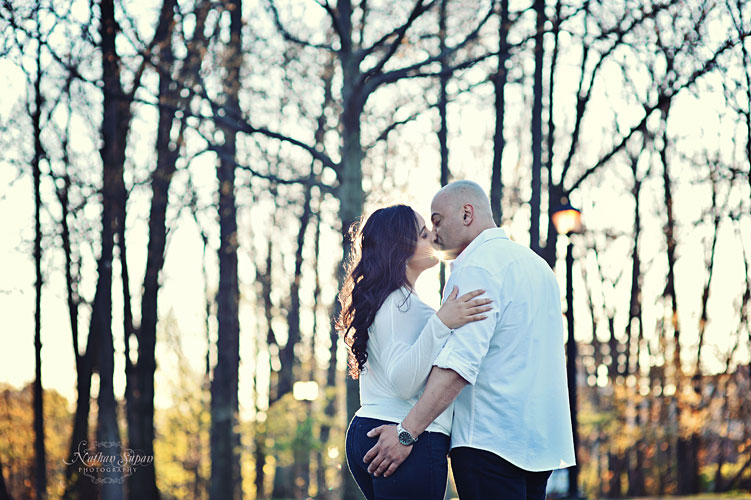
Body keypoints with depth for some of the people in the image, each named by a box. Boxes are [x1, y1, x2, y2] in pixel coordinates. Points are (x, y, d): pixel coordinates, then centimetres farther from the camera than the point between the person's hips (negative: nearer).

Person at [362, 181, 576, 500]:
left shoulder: (478, 266, -11)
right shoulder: (534, 262, 19)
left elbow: (461, 361, -22)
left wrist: (408, 431, -25)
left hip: (492, 438, -9)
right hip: (541, 438, 9)